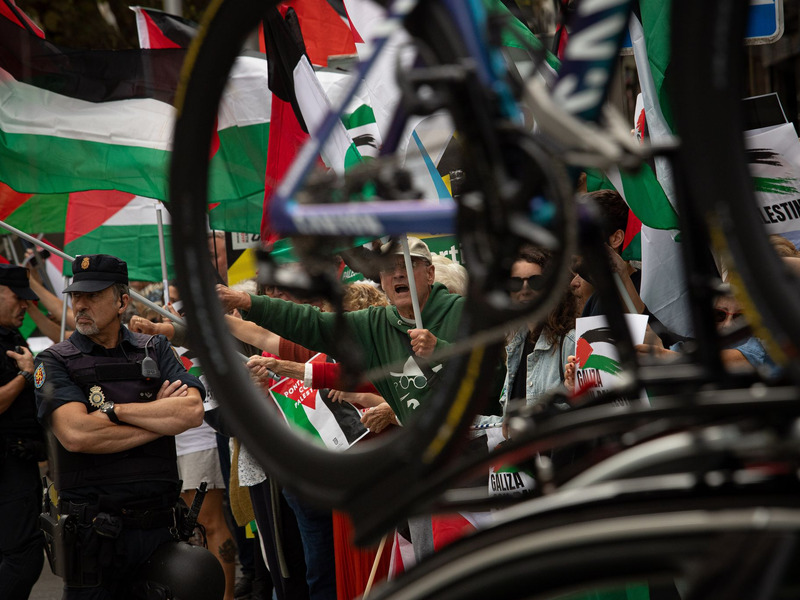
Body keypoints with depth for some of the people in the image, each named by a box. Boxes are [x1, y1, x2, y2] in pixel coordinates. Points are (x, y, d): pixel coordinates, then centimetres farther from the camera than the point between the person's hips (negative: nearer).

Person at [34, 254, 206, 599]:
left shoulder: (155, 350, 8)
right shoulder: (55, 361, -1)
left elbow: (192, 412, -8)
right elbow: (76, 434, -18)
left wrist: (112, 410, -12)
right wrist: (161, 418, -9)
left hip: (159, 525, 3)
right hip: (94, 529, -2)